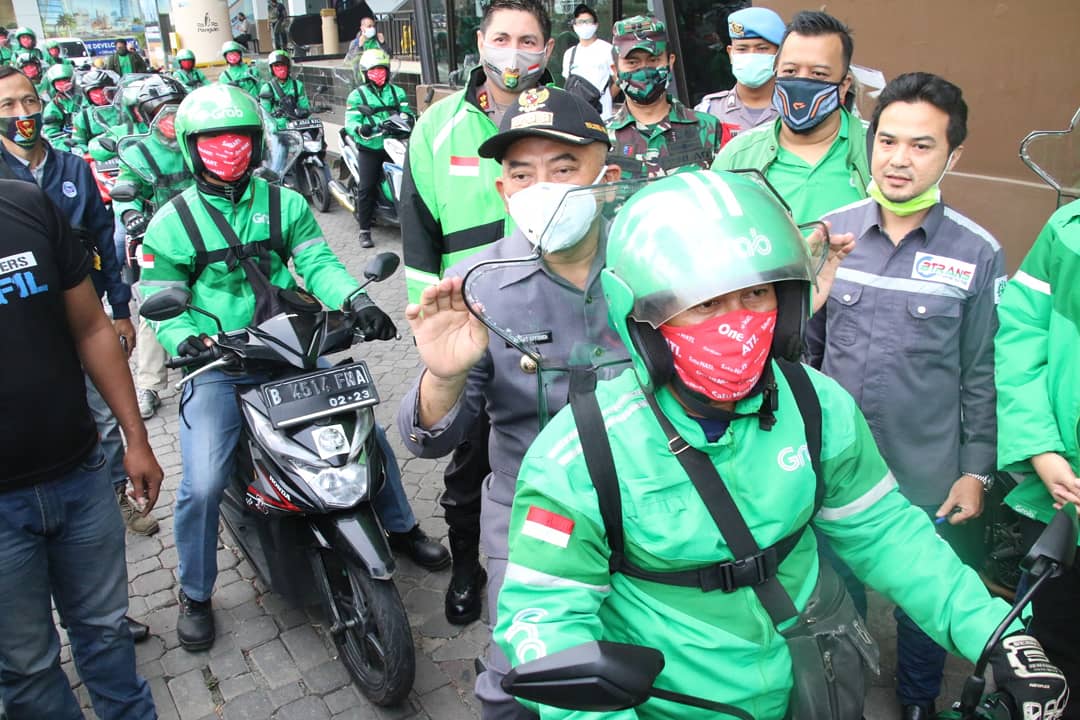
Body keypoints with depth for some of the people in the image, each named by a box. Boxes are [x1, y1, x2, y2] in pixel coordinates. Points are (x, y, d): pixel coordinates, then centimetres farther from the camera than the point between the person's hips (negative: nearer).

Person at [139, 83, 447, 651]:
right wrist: (185, 341, -23)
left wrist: (356, 300, -26)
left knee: (370, 434, 0)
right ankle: (195, 594, 13)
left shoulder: (285, 203, 5)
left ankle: (401, 527, 27)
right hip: (216, 368, -2)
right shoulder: (171, 224, 1)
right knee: (202, 484, -14)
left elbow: (317, 262, -6)